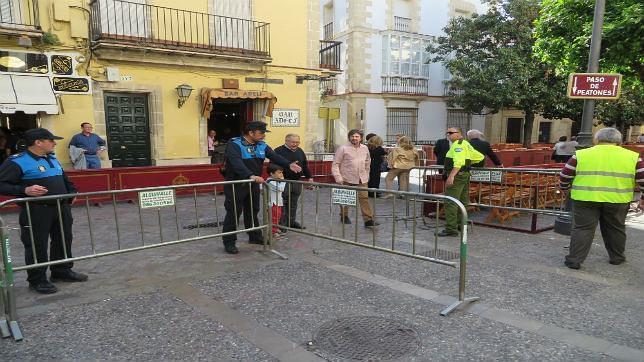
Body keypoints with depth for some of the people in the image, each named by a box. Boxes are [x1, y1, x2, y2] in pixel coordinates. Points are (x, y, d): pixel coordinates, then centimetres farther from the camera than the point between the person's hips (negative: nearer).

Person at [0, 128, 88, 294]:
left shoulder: (53, 159, 13)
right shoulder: (17, 162, -12)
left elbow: (65, 179, 28)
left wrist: (72, 191, 17)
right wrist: (24, 190, -28)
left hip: (62, 207, 8)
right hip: (36, 210, -7)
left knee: (64, 240, 15)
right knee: (37, 246, 2)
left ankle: (62, 271, 31)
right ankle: (37, 280, 16)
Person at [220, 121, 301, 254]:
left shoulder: (262, 145, 4)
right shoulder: (234, 144, -17)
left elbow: (274, 156, -6)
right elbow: (237, 163, -31)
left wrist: (289, 165, -24)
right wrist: (251, 176, -45)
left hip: (253, 184, 6)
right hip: (236, 184, -6)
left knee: (253, 211, 17)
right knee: (233, 213, -2)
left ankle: (255, 236, 32)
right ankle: (229, 242, 9)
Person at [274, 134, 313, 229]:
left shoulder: (300, 151, 14)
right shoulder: (279, 151, -9)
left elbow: (305, 166, 21)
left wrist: (309, 177, 18)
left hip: (297, 182, 6)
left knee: (293, 204, 13)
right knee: (283, 204, -3)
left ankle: (292, 221, 24)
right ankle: (282, 224, 5)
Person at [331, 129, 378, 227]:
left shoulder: (365, 148, 10)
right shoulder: (343, 148, -7)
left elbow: (367, 162, 24)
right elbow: (335, 164, -7)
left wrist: (366, 174, 21)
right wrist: (338, 177, -14)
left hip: (361, 179, 3)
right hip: (346, 179, -3)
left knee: (364, 198, -4)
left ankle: (368, 220, -3)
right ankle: (344, 216, 29)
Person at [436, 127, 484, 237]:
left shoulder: (458, 144, -13)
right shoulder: (466, 144, 20)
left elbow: (458, 162, -26)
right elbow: (480, 156, 23)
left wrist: (451, 176, -33)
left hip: (457, 175, -11)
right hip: (465, 175, 11)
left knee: (450, 203, -12)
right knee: (462, 202, 16)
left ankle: (451, 229, -14)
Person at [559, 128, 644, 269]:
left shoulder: (581, 154, 1)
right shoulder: (632, 156, 5)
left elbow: (565, 175, 4)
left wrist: (565, 188, 21)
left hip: (585, 199, -1)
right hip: (617, 201, 2)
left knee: (582, 229, 4)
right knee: (615, 230, 18)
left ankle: (574, 259, 1)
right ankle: (616, 257, 32)